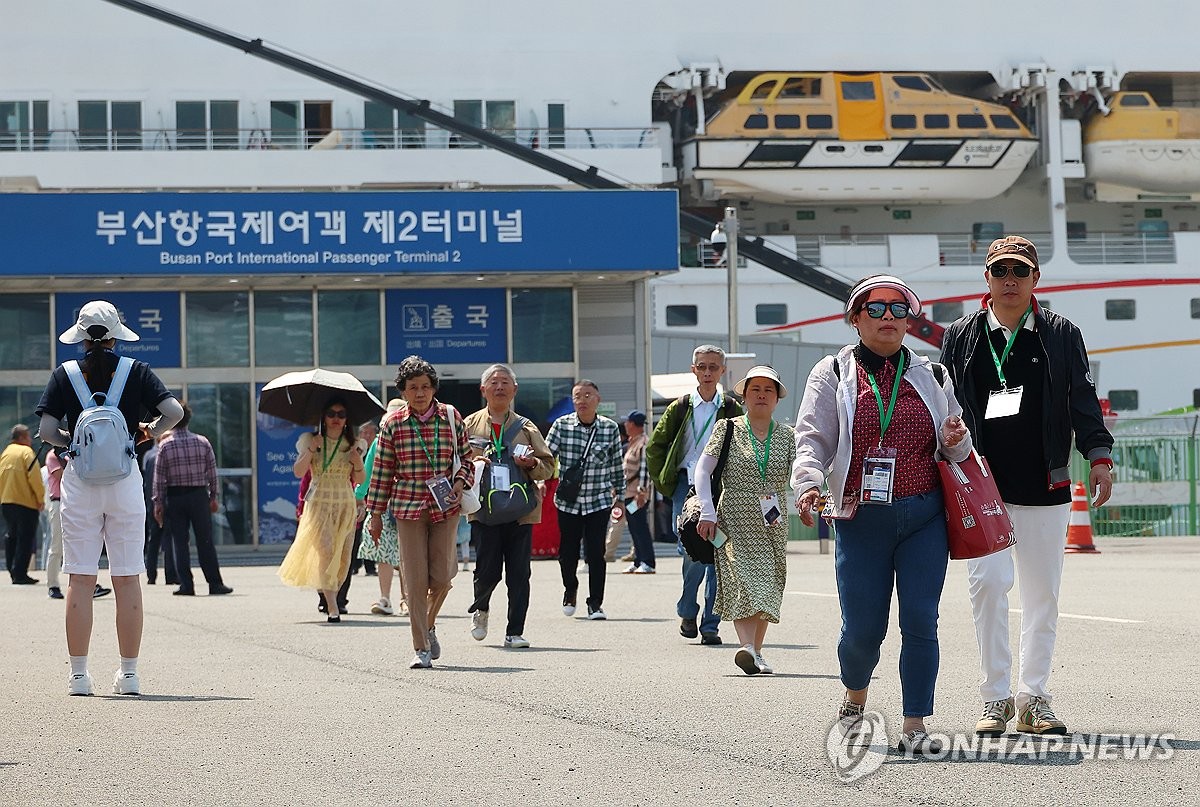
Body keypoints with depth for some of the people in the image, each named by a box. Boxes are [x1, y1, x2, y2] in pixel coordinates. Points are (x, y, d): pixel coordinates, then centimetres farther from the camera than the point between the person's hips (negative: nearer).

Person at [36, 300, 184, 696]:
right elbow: (173, 411, -9)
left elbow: (46, 431, -6)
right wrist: (151, 431, 11)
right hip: (125, 478, 0)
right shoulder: (136, 371, 2)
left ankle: (79, 674, 2)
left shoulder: (64, 374, 1)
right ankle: (129, 674, 5)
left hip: (80, 477, 0)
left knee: (80, 580, 3)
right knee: (127, 579, 4)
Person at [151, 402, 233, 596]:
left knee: (179, 542, 3)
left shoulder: (165, 445, -5)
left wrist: (158, 502, 2)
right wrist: (213, 497, 11)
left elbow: (159, 477, -4)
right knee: (205, 540, 4)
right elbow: (212, 472, 2)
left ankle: (186, 584, -1)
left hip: (175, 496, -1)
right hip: (199, 495, 1)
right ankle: (215, 583, 4)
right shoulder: (202, 442, 0)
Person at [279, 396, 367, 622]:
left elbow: (360, 480, 7)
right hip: (319, 503, -3)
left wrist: (358, 463, -12)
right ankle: (332, 607, -20)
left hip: (345, 504, 3)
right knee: (326, 551, -17)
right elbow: (299, 472, -5)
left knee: (343, 555, -2)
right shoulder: (310, 441, 2)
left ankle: (327, 589, 20)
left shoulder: (352, 445, 7)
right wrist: (311, 450, -17)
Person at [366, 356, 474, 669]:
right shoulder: (393, 424, 1)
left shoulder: (452, 417, 3)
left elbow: (466, 458, 13)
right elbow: (382, 470, 5)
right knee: (415, 578, -4)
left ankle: (428, 625, 30)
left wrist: (460, 482, -8)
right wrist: (376, 514, 4)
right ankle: (421, 648, 2)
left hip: (445, 508, 1)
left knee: (441, 575, 1)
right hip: (408, 508, -1)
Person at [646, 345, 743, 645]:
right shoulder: (680, 409, 7)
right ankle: (687, 613, 10)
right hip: (688, 487, 0)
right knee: (692, 553, -12)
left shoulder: (732, 409, 6)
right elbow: (655, 447, 14)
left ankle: (710, 625, 3)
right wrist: (666, 486, 7)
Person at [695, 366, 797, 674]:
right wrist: (707, 513, -8)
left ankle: (755, 653, 11)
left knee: (767, 588, 3)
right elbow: (703, 470, 1)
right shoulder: (728, 429, 3)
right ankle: (748, 647, -31)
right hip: (734, 521, -3)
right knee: (742, 582, -18)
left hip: (772, 524, 3)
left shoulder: (787, 435, 9)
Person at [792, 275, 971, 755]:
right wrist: (808, 482, -22)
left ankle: (915, 726, 1)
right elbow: (812, 438, -3)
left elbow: (958, 445, 19)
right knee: (862, 629, -1)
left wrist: (955, 441, -5)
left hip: (924, 517, 2)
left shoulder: (930, 376, 13)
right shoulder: (833, 375, 5)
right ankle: (855, 696, 30)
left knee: (920, 622, -6)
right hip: (861, 520, -2)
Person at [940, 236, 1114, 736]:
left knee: (1042, 595, 4)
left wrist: (1099, 455, -6)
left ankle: (1033, 698, 12)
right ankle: (996, 698, -5)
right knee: (988, 584, -12)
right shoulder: (961, 337, 9)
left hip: (1044, 486, 1)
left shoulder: (1062, 336, 9)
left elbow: (1083, 399, 6)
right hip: (981, 486, -1)